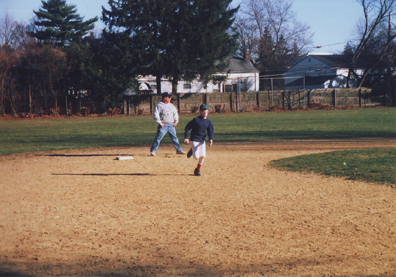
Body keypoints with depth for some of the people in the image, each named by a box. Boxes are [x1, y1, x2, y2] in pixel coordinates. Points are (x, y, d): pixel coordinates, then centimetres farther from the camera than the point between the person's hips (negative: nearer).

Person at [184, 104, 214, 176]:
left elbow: (210, 131, 1)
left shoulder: (208, 121, 4)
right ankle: (192, 151, 24)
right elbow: (187, 127, -5)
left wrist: (211, 139, -18)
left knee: (202, 156, -7)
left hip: (202, 141, 5)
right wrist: (186, 138, -11)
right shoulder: (196, 120, -11)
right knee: (196, 157, -12)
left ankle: (198, 169, 15)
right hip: (194, 140, -5)